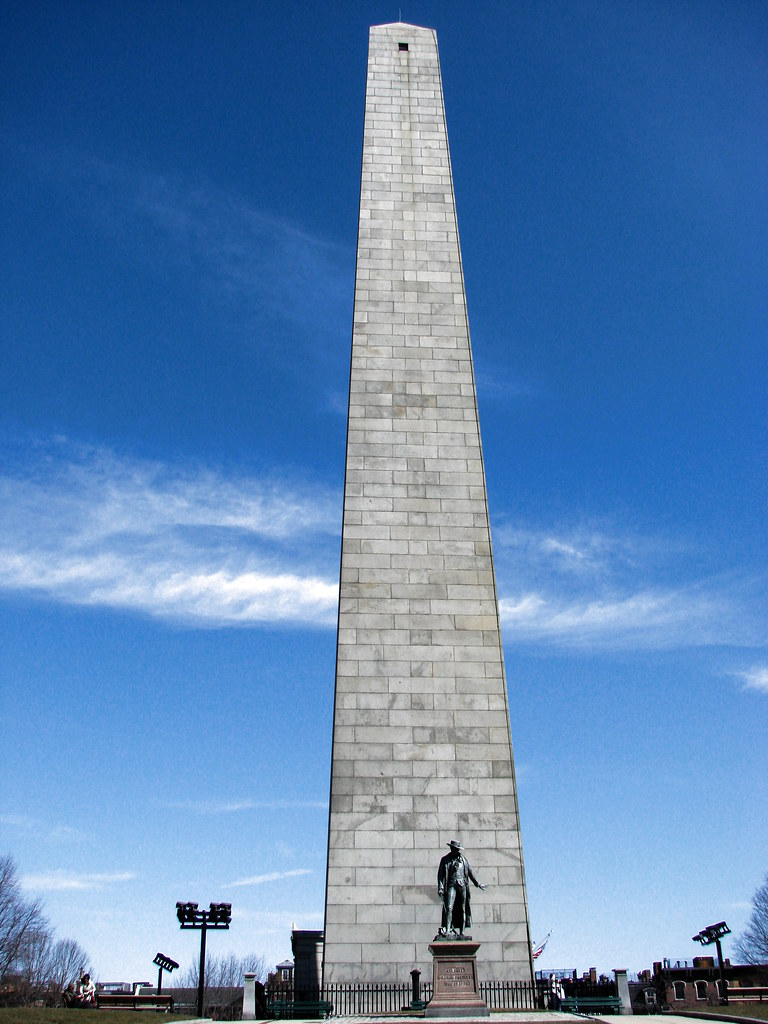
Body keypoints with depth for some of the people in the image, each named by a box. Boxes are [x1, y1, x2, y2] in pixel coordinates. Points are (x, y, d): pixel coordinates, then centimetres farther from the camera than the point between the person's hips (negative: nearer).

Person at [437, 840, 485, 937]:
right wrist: (440, 888, -7)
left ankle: (462, 932, 7)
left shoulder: (463, 859, 13)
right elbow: (441, 875, 4)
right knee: (449, 908, -15)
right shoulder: (445, 860, 6)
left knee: (463, 910, 2)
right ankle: (447, 930, -17)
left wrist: (477, 884, 24)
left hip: (462, 886, 2)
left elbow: (470, 872, 21)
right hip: (451, 886, -2)